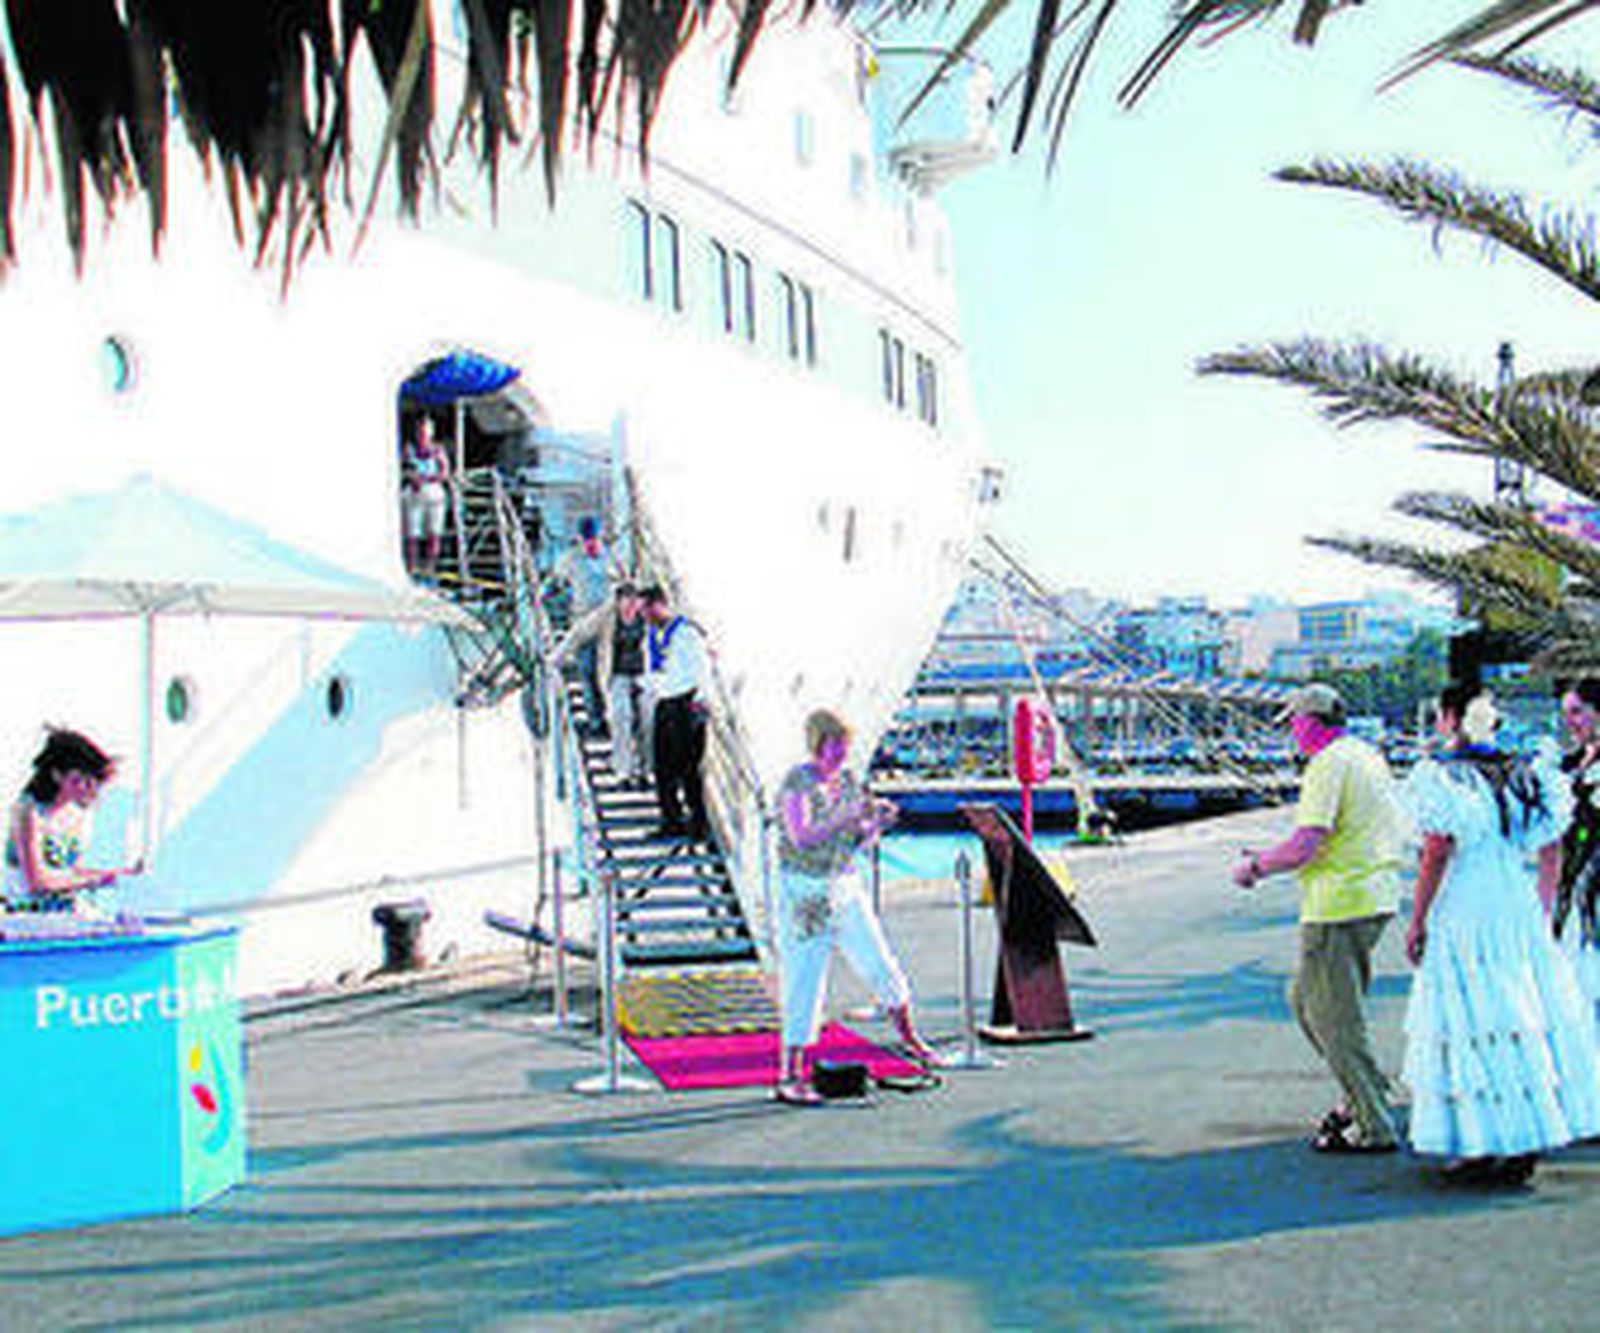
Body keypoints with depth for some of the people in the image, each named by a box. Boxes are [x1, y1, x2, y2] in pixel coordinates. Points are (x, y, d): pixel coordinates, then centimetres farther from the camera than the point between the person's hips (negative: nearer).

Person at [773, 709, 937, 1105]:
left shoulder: (847, 780, 6)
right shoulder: (797, 783, -14)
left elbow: (857, 840, 12)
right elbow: (801, 837, -27)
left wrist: (878, 822, -8)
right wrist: (848, 816, -33)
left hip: (846, 886, 6)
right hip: (805, 890, -6)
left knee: (880, 965, 12)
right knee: (804, 982, -4)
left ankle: (909, 1038, 33)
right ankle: (789, 1077, 4)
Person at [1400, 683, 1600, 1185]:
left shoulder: (1440, 778, -10)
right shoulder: (1522, 775, 7)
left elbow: (1436, 855, -14)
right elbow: (1550, 851, 9)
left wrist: (1417, 922, -8)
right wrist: (1542, 913, 18)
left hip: (1463, 911, -6)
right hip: (1519, 909, 6)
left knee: (1470, 1024, 1)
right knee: (1526, 1018, 10)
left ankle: (1484, 1144, 3)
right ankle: (1527, 1141, 15)